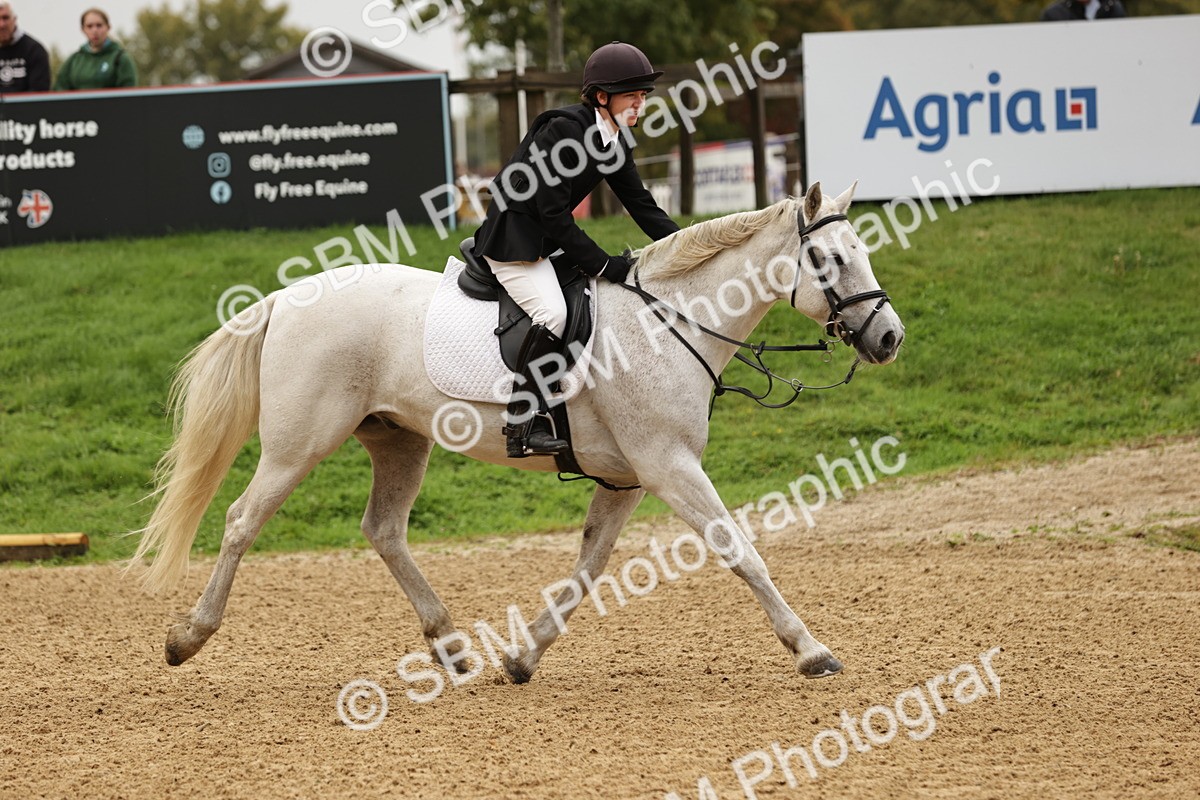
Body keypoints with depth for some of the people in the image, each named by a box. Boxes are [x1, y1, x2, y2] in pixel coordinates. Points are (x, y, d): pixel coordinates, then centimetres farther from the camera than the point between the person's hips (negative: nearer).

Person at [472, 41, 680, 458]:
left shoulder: (615, 141, 6)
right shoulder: (563, 129, -21)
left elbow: (642, 206, 10)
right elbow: (552, 212, -22)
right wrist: (604, 265, -21)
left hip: (548, 241, 10)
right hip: (513, 239, -10)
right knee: (551, 313, -30)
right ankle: (524, 425, -27)